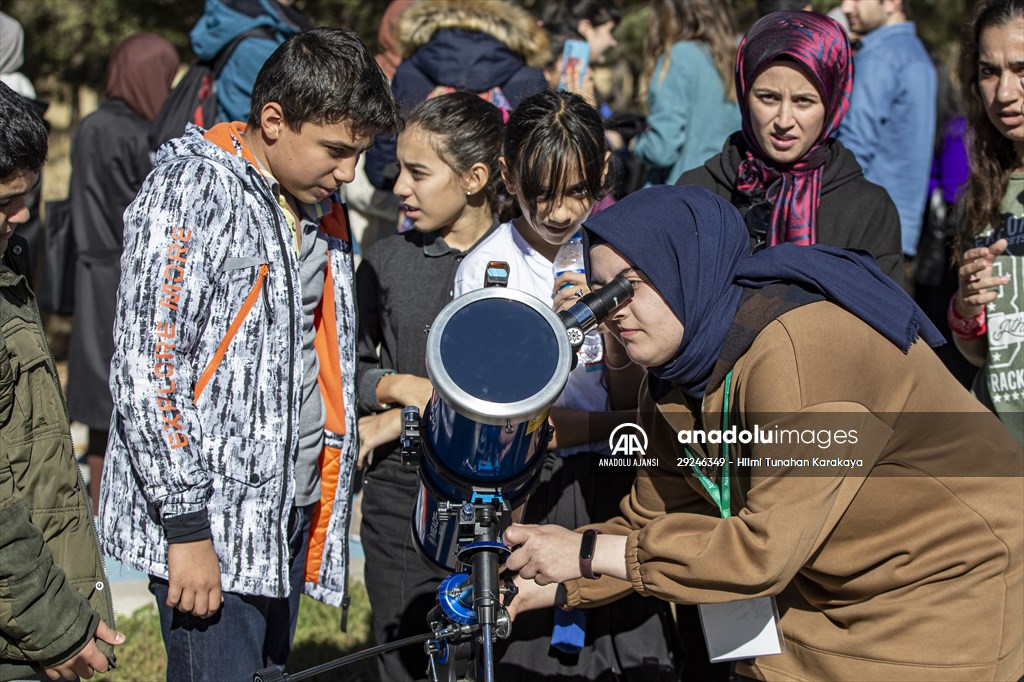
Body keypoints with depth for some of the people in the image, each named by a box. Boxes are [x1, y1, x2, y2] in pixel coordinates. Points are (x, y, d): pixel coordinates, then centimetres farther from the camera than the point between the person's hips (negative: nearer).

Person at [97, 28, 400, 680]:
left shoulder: (319, 209, 13)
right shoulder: (189, 196, -13)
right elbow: (146, 374, -18)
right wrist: (186, 529, -19)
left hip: (292, 509, 8)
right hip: (208, 522, -8)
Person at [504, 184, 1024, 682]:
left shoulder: (799, 348, -30)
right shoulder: (674, 369, -3)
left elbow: (766, 548, -31)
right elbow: (652, 521, 5)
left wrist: (589, 552, -28)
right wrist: (546, 586, -8)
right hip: (826, 592, 7)